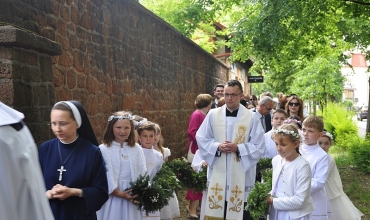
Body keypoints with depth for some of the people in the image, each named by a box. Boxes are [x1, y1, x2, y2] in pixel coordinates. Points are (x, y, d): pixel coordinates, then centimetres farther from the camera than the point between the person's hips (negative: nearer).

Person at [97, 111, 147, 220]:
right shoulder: (103, 149, -8)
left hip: (132, 198, 3)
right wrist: (120, 194, -16)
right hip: (112, 197, -3)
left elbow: (143, 174, 4)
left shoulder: (137, 149, 4)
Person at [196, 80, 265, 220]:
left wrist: (238, 148, -17)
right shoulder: (213, 115, 2)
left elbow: (259, 147, -4)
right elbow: (201, 139, 4)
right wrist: (217, 146, -13)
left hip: (241, 176, -1)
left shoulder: (251, 117, -3)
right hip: (217, 175, 2)